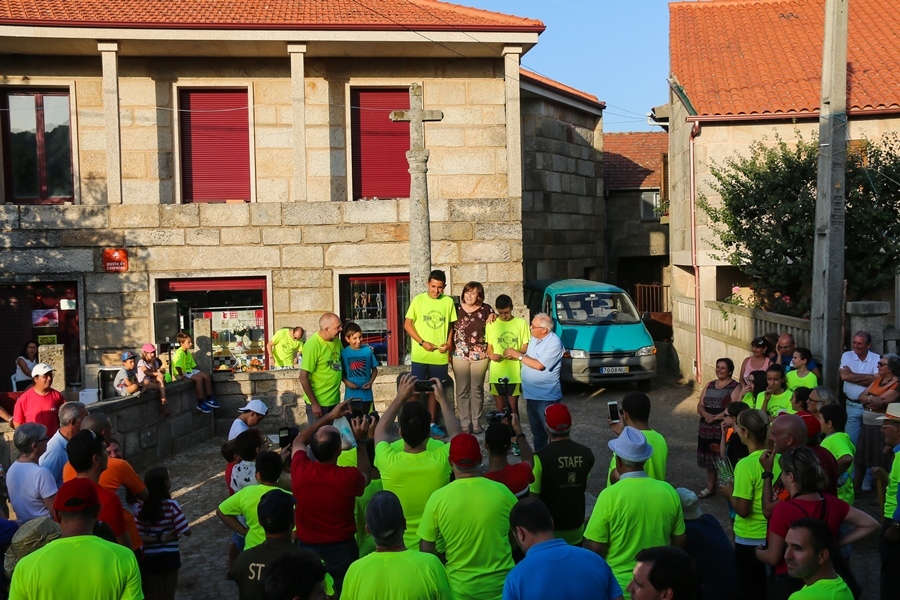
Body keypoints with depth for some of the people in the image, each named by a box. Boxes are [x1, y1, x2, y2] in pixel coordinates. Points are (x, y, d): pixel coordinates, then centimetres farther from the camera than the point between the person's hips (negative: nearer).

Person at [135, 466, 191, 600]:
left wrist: (159, 539, -7)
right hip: (169, 556, -2)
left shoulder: (141, 507, -7)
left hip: (149, 558, 2)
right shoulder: (172, 505, -16)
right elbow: (186, 532, -14)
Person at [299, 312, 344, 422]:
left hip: (335, 401, 7)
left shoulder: (337, 341, 1)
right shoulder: (312, 344, -19)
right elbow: (303, 377, -18)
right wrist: (314, 403, -16)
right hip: (318, 402, -7)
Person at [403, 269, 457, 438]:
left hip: (440, 356, 2)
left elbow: (451, 326, 11)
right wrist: (422, 342, -12)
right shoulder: (418, 300, -5)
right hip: (420, 355, -2)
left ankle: (432, 423, 21)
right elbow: (407, 324, -3)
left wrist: (449, 344, -5)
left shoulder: (448, 302, 1)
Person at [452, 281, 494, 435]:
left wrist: (493, 317, -6)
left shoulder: (486, 309, 2)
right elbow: (449, 330, 7)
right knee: (462, 390, 2)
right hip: (460, 355, 0)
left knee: (477, 389, 7)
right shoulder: (456, 308, 3)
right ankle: (464, 422, 9)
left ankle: (476, 421, 16)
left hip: (480, 355, 0)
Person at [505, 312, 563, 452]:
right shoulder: (535, 338, 7)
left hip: (546, 395, -9)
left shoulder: (554, 343, -21)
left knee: (548, 429, 0)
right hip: (531, 392, 9)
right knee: (536, 428, 19)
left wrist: (518, 355, -18)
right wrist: (515, 354, -5)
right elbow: (529, 356, 16)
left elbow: (539, 365, -26)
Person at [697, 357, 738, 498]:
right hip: (707, 428, 6)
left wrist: (715, 417, -16)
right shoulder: (709, 385, 14)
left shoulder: (735, 387, -5)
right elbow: (700, 406, 9)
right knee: (709, 458, 13)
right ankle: (710, 487, 24)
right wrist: (706, 415, -12)